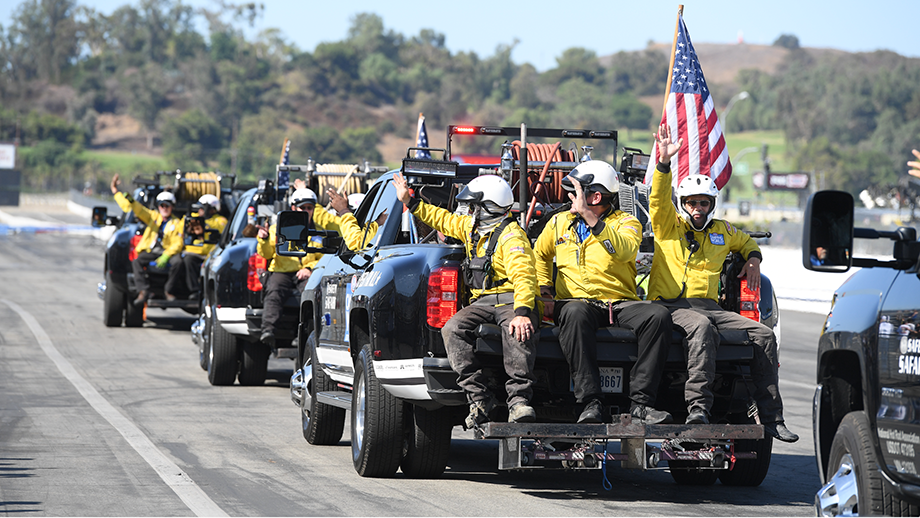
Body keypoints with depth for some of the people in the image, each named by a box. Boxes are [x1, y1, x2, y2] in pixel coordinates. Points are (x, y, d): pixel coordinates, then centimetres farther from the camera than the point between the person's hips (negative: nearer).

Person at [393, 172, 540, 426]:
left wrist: (522, 312, -39)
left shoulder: (511, 235, -12)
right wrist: (410, 202, 35)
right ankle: (479, 398, -27)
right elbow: (444, 220, 36)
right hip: (482, 302, 8)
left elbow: (523, 277, -25)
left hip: (512, 300, -8)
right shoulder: (471, 228, 16)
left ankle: (519, 400, -45)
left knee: (518, 331, -41)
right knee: (452, 330, -22)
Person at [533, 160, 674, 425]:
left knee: (659, 315, -31)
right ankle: (591, 403, -43)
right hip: (577, 300, 1)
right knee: (574, 313, -38)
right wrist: (544, 290, 16)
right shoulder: (560, 222, 17)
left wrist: (588, 215, -24)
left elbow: (623, 251, -19)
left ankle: (640, 401, -30)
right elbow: (540, 255, 34)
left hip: (620, 303, 0)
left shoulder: (626, 223, 5)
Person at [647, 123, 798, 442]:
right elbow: (659, 198, -11)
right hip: (671, 305, -5)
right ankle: (698, 408, -48)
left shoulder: (722, 231, 22)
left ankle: (771, 418, -15)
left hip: (709, 305, 5)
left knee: (763, 335, -13)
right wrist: (664, 163, -26)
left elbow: (746, 242, 42)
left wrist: (752, 259, 19)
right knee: (702, 328, -39)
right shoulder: (668, 225, 8)